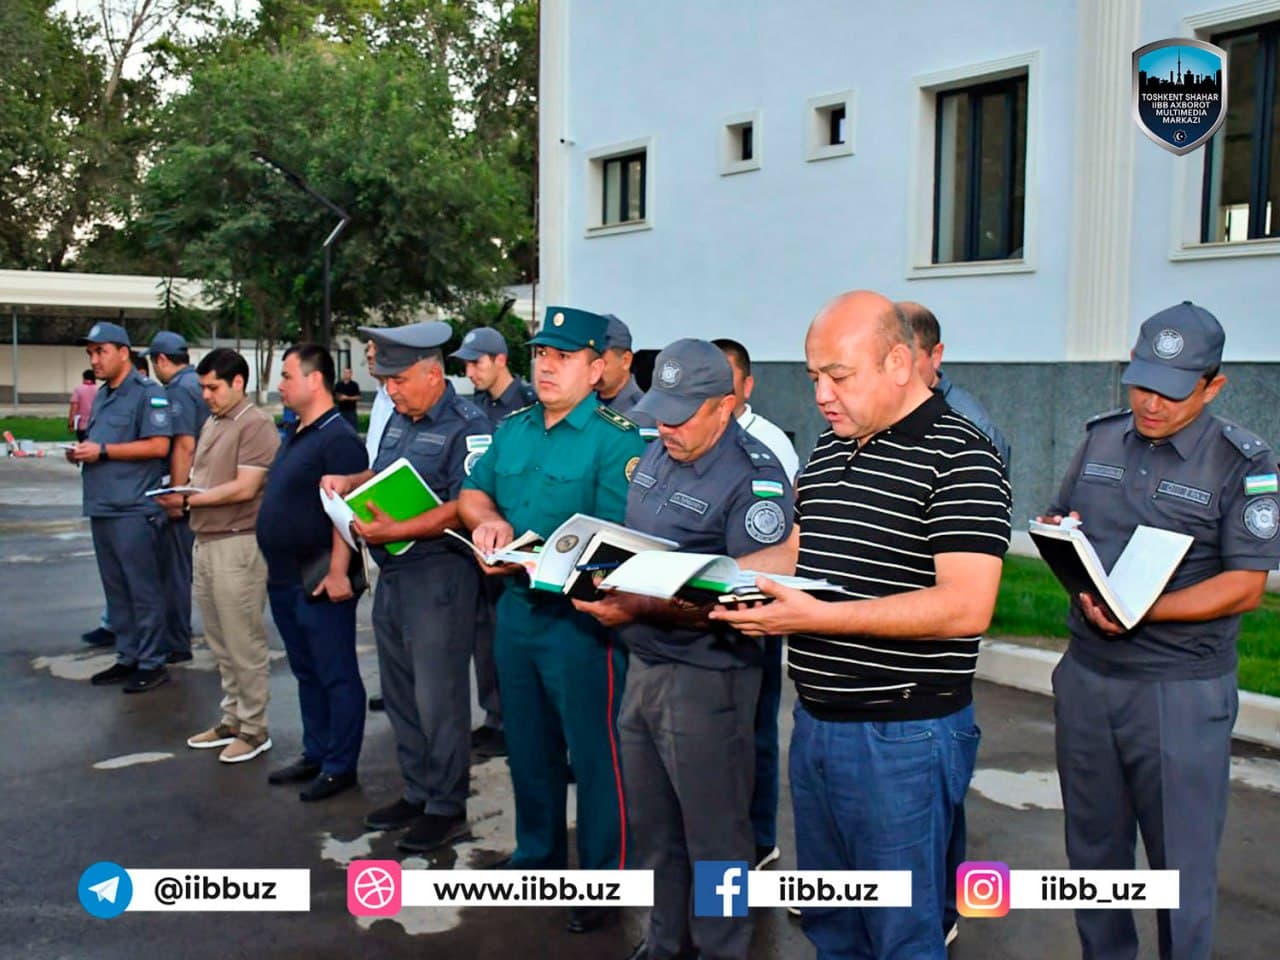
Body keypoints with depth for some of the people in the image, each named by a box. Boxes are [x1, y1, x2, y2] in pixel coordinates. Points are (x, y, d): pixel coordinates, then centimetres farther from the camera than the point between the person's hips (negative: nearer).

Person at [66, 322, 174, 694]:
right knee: (116, 590, 13)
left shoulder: (147, 393, -8)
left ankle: (151, 663, 5)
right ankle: (127, 658, 21)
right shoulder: (102, 396, 18)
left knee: (143, 590, -2)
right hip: (102, 508, 9)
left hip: (134, 510, -9)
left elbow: (158, 446, -17)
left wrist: (101, 450, -16)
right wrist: (81, 453, 5)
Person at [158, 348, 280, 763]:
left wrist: (188, 500, -15)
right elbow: (201, 476, 19)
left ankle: (254, 729, 10)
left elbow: (244, 488, -17)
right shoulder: (211, 424, 17)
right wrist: (180, 496, -2)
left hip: (238, 544, -9)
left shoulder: (255, 425, -11)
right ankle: (232, 719, 26)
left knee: (245, 644, 0)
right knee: (220, 643, 15)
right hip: (205, 540, 9)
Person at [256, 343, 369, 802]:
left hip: (319, 583, -10)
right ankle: (315, 755, 29)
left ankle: (340, 766, 10)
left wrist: (338, 572, -26)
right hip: (285, 580, 10)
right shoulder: (295, 436, 14)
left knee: (336, 676, 1)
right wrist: (277, 568, 19)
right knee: (307, 673, 18)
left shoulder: (338, 438, -16)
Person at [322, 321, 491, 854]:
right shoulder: (398, 419, 12)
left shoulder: (466, 425, -14)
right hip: (392, 572, 9)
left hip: (438, 573, -9)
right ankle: (417, 793, 31)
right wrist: (347, 482, 4)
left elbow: (464, 508, -22)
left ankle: (447, 808, 14)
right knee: (400, 693, 16)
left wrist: (396, 531, -25)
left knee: (438, 697, 0)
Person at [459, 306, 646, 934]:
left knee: (594, 754, 4)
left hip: (581, 617, -7)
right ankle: (538, 857, 38)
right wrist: (489, 519, -6)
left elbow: (616, 540, -20)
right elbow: (472, 493, 16)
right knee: (528, 746, 20)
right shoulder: (512, 430, 8)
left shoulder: (615, 440, -15)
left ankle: (603, 880, 20)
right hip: (516, 609, 7)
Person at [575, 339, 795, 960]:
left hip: (706, 680, -8)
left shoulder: (754, 480, -17)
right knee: (651, 824, 20)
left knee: (714, 836, 9)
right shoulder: (656, 454, 7)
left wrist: (640, 608, -28)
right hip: (643, 667, 8)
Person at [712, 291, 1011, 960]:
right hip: (815, 721, 8)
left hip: (903, 735, -7)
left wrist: (817, 617, -27)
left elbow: (965, 606, -24)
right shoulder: (828, 448, 10)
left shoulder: (959, 458, -15)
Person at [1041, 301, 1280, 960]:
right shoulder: (1101, 438, 6)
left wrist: (1138, 609, -24)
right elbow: (1057, 520, 17)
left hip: (1182, 692, -5)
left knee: (1181, 863, 7)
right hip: (1087, 676, 5)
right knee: (1093, 846, 17)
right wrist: (1060, 536, -7)